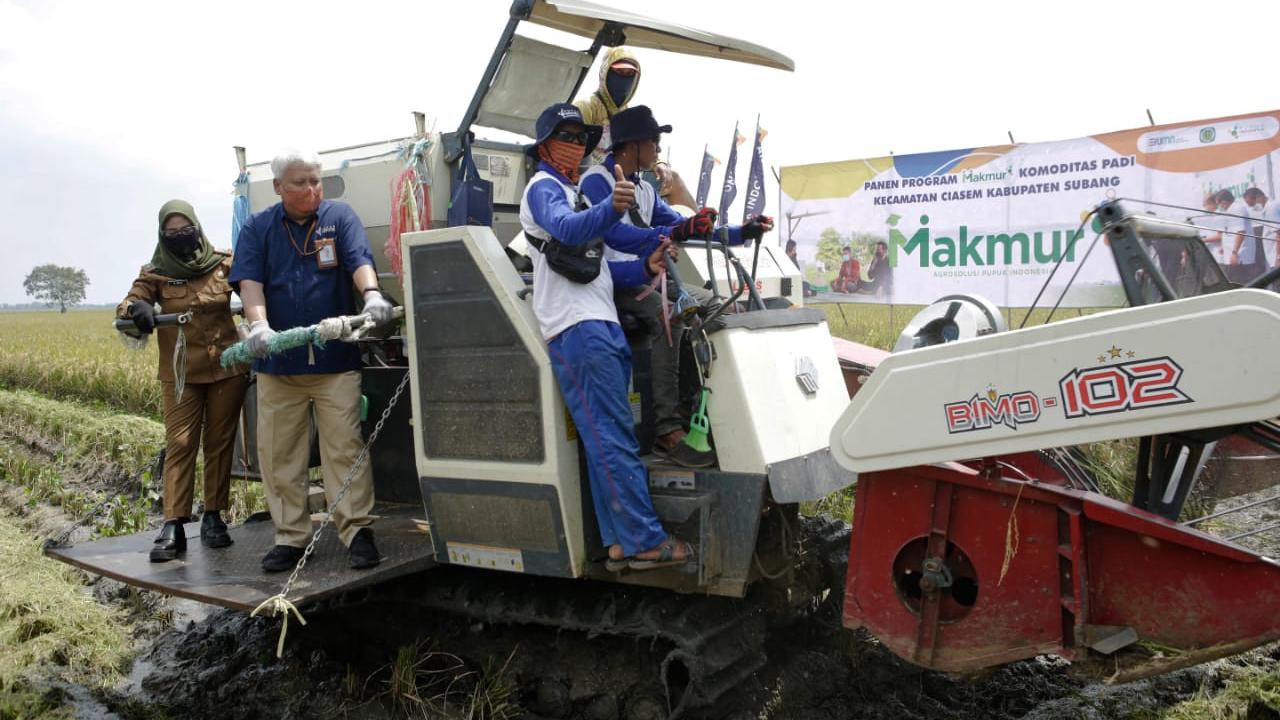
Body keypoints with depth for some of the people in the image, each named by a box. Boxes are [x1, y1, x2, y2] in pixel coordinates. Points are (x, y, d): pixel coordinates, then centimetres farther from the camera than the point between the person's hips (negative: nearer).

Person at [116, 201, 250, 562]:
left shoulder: (224, 264, 1)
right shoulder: (156, 273, 2)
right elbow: (126, 305, -7)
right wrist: (136, 309, -30)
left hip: (227, 368, 0)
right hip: (180, 374, 0)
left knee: (219, 443, 7)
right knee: (179, 445, -4)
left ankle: (213, 518, 16)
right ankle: (173, 526, -4)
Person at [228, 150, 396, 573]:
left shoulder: (339, 217, 4)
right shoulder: (258, 228, 8)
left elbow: (360, 260, -12)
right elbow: (249, 280, -5)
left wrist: (372, 293, -34)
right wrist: (259, 324, -24)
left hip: (336, 360, -2)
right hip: (277, 363, 2)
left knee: (345, 449, -2)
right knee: (279, 454, 7)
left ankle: (357, 531, 6)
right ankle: (291, 536, 18)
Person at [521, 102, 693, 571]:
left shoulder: (574, 194, 30)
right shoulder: (543, 188, 1)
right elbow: (566, 229, -23)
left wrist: (644, 268, 12)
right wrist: (611, 208, -42)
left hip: (603, 326, 10)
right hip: (577, 327, -10)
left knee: (613, 438, 7)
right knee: (613, 438, -13)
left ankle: (623, 543, 10)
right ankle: (643, 541, -13)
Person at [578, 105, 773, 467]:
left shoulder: (643, 190, 20)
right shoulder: (596, 181, -9)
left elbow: (682, 225, 19)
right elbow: (613, 233, -27)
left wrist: (743, 233, 9)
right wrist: (674, 233, -40)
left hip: (639, 278, 10)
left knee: (711, 304, 2)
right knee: (666, 313, -34)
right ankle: (667, 430, -37)